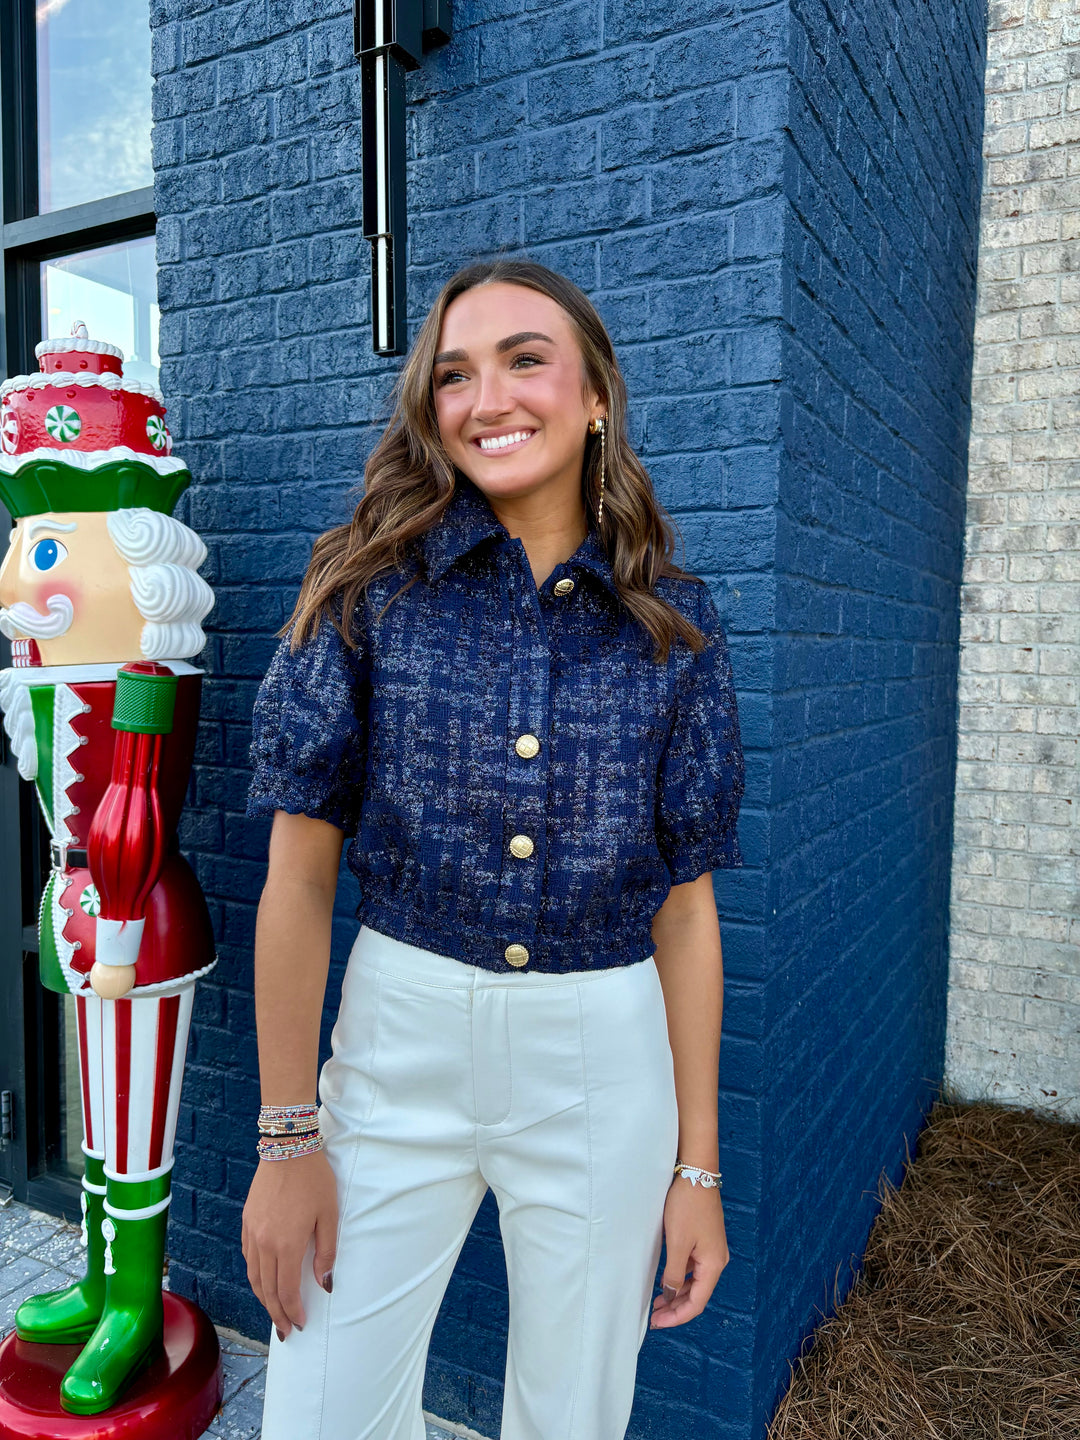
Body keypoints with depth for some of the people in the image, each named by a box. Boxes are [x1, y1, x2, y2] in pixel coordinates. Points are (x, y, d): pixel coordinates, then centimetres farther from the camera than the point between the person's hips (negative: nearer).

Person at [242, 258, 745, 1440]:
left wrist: (697, 1165, 2)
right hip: (399, 1042, 0)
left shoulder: (672, 623, -3)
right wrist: (287, 1138, -5)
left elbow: (685, 906, 0)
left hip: (604, 1063, 1)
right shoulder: (370, 584, -5)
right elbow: (299, 871, -5)